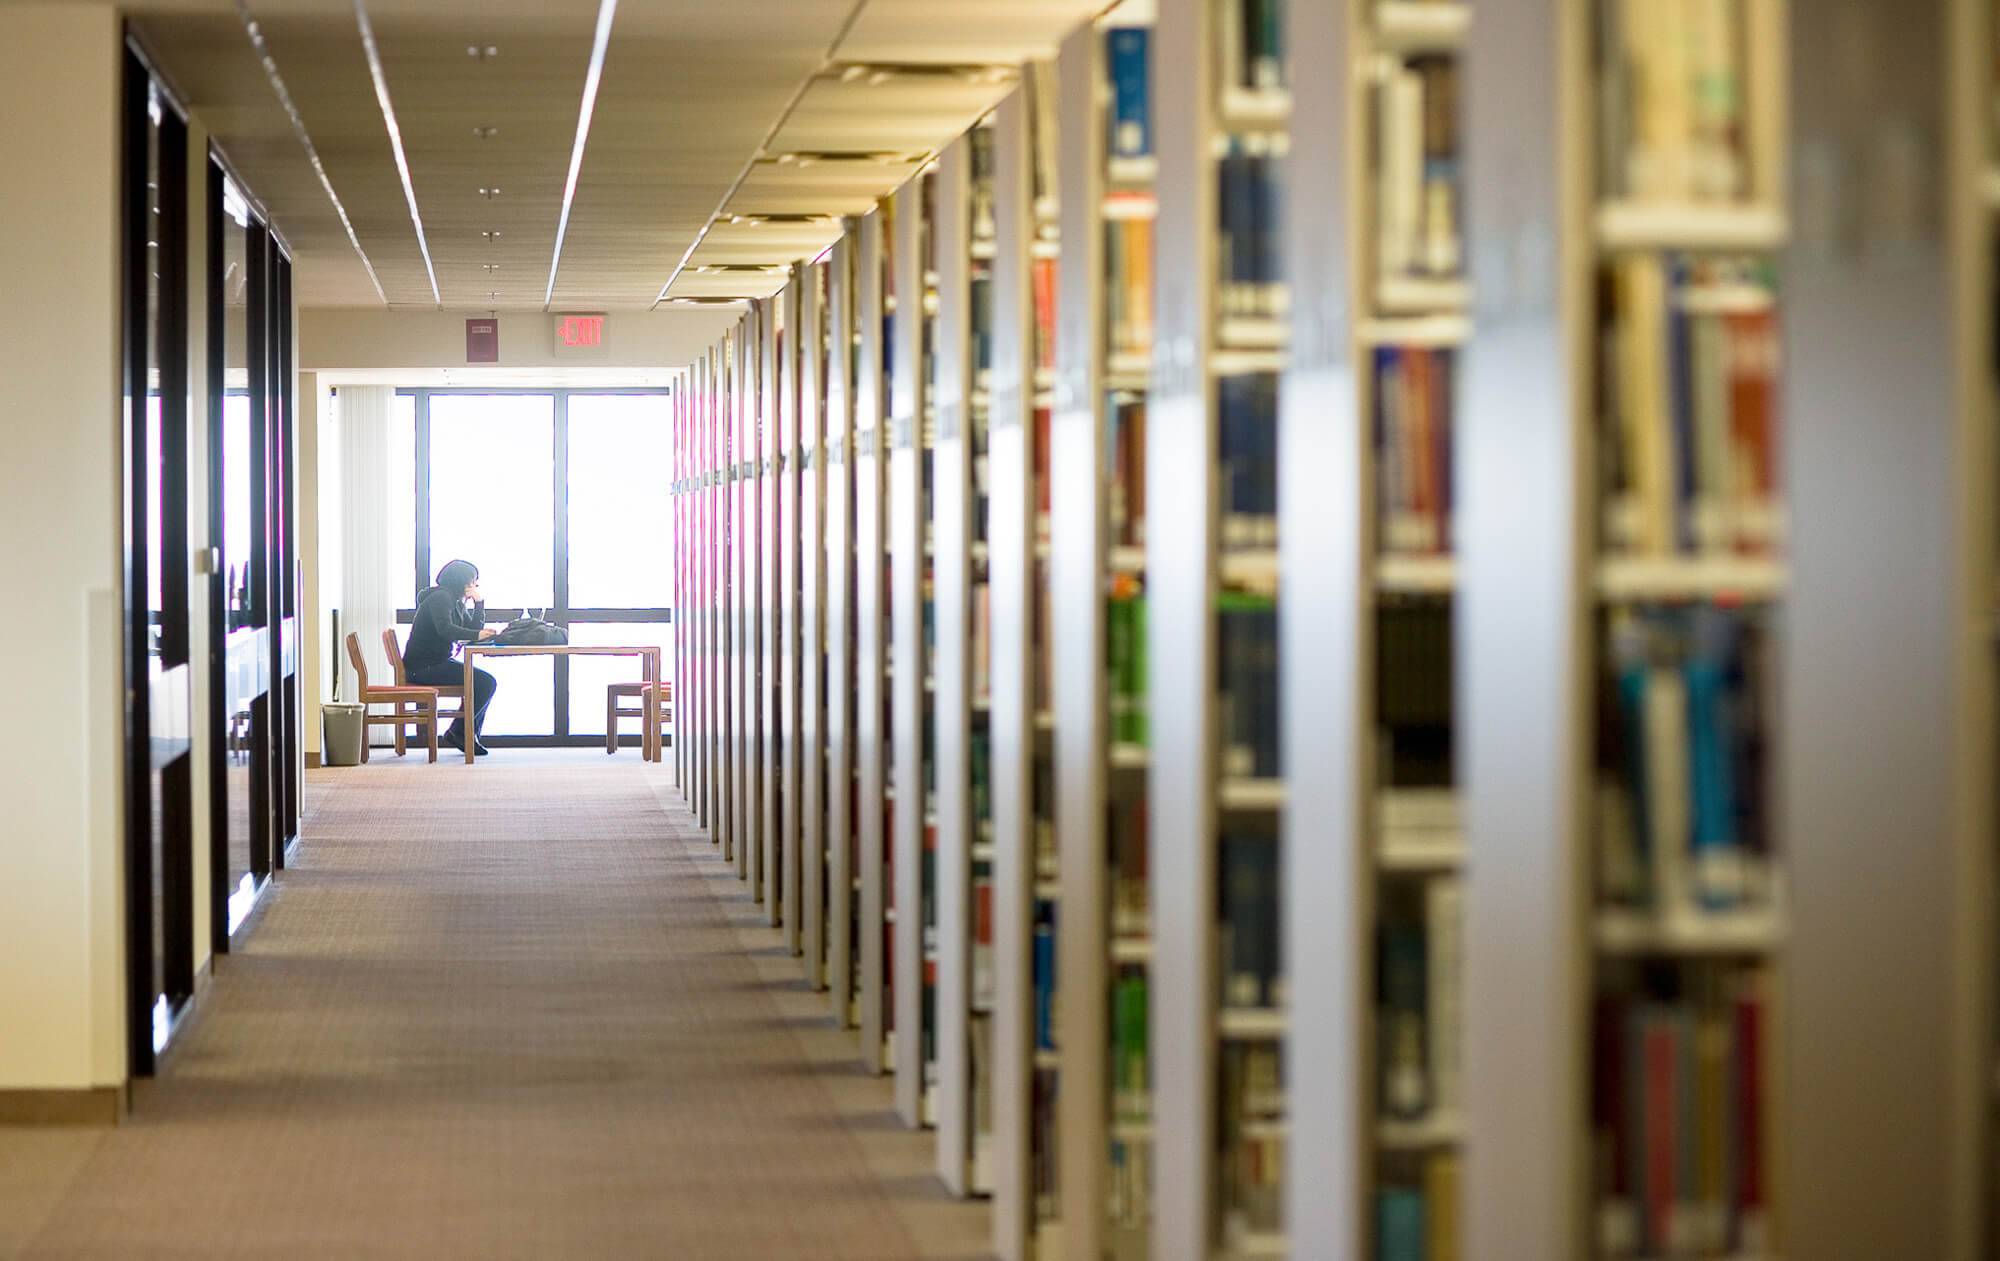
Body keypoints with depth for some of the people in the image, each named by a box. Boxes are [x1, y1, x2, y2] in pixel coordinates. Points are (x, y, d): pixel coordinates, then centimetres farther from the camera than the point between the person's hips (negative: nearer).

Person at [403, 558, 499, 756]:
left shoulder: (457, 602, 17)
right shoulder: (440, 598, -12)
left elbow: (474, 629, 14)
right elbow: (445, 629, -28)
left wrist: (479, 602, 5)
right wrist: (477, 635, -28)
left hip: (438, 663, 10)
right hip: (423, 666, -10)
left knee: (487, 682, 12)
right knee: (485, 682, -17)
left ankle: (471, 735, 12)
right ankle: (457, 733, -9)